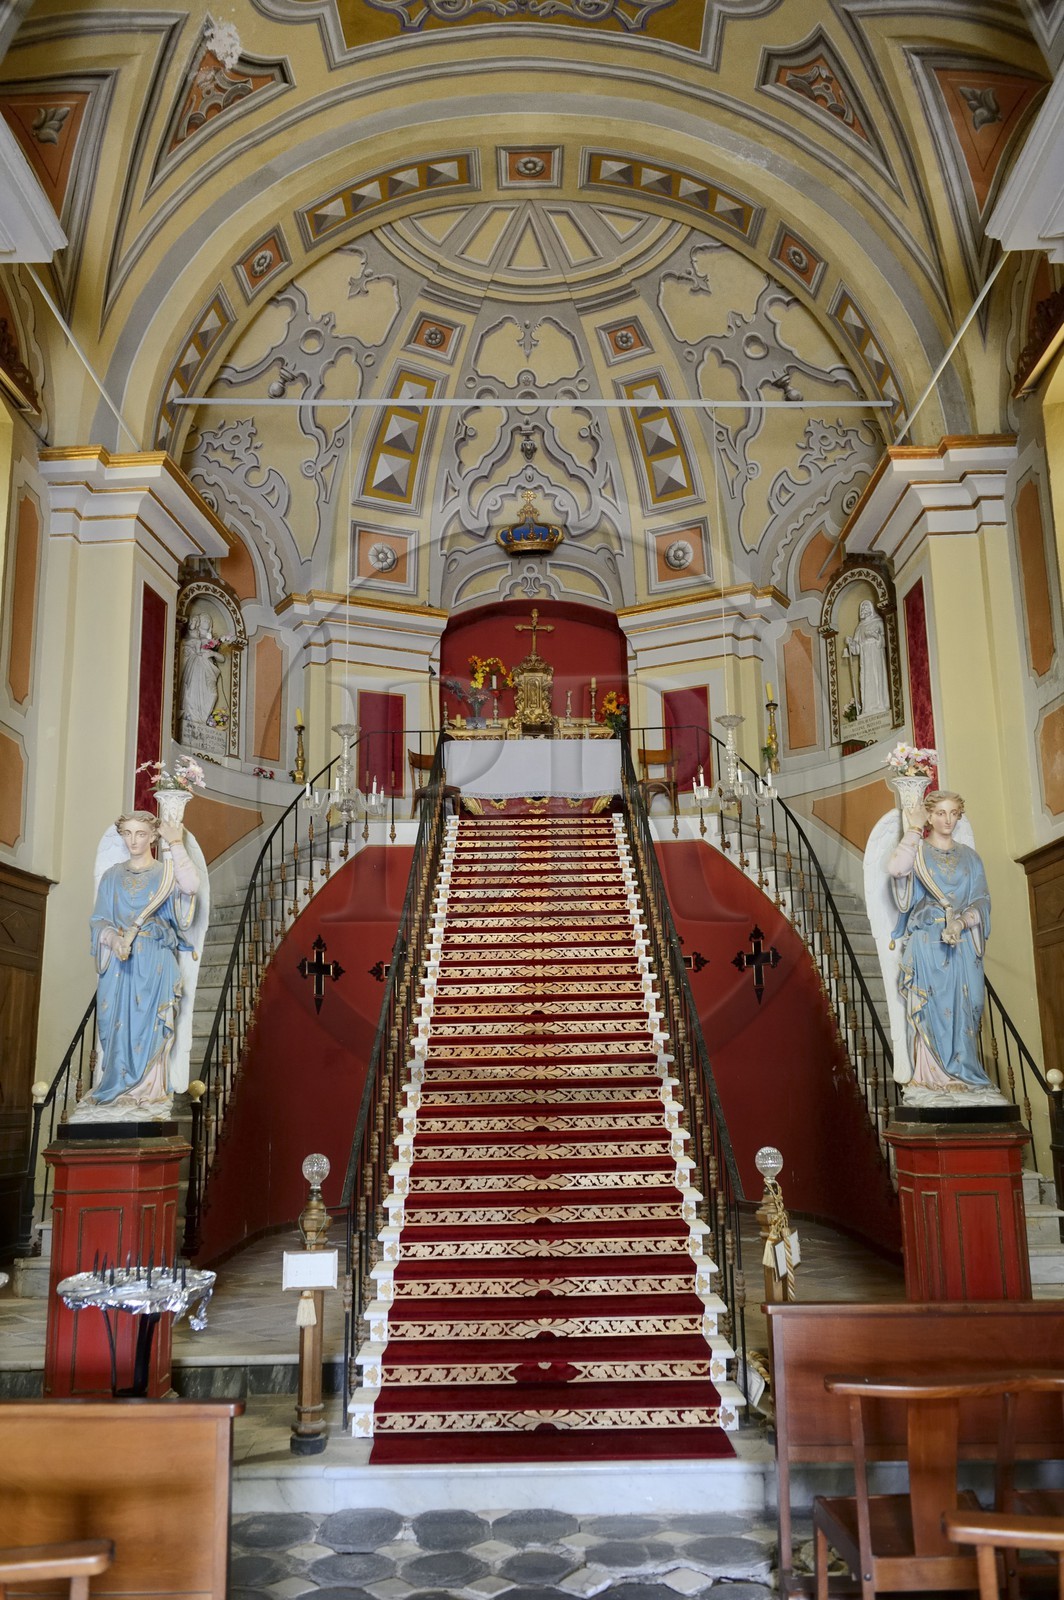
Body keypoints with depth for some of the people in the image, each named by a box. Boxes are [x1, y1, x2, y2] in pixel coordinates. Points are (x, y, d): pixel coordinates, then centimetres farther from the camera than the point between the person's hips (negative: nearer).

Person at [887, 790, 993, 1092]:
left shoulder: (969, 857, 15)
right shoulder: (917, 852, 6)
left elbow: (981, 899, 7)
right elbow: (896, 868, -17)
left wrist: (962, 922, -12)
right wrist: (914, 829, -10)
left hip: (962, 941, 3)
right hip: (927, 940, -3)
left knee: (962, 1004, -1)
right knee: (930, 1003, -8)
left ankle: (962, 1070, 6)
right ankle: (936, 1074, -6)